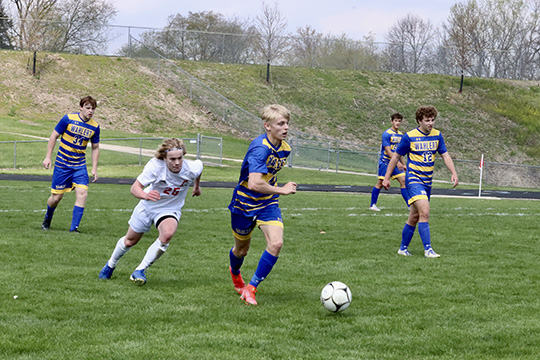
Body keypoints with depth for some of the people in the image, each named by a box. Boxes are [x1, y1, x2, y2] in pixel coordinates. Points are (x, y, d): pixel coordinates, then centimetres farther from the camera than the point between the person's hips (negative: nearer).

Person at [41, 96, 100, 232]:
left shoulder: (95, 126, 0)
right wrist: (48, 157, -5)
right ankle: (47, 219, 33)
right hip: (62, 163, -3)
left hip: (80, 165, 3)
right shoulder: (68, 119, -10)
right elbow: (54, 136, -2)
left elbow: (95, 148, 11)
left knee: (82, 193, -16)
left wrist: (94, 168, 5)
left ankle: (74, 228, -10)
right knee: (56, 197, 2)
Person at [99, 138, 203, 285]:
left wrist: (197, 186, 18)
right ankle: (111, 265, 49)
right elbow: (135, 187, -36)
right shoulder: (155, 166, -33)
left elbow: (199, 164, 1)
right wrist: (145, 195, -59)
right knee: (130, 240, 17)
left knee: (167, 234, -32)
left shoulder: (192, 169, -26)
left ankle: (140, 270, -18)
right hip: (147, 206, 0)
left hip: (170, 210, 0)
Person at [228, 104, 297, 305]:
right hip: (245, 204, -5)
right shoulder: (260, 148, -29)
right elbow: (254, 184, -39)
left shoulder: (284, 149, -2)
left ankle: (250, 289, -5)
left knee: (276, 243, -17)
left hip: (268, 204, 5)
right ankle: (235, 273, 52)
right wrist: (282, 190, -27)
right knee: (242, 249, 15)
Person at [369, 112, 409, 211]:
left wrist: (403, 164, 18)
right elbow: (388, 151, -18)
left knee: (403, 180, -4)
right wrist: (397, 163, -23)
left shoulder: (400, 135, 10)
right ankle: (372, 205, 9)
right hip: (385, 161, -6)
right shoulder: (386, 134, -12)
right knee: (380, 183, -3)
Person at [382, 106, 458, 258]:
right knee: (424, 213, -21)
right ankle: (428, 250, -19)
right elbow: (396, 156, 1)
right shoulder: (409, 137, -8)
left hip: (427, 181, 6)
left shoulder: (437, 135, 5)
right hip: (414, 179, -6)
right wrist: (387, 178, 3)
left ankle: (403, 248, 24)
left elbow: (445, 155, 9)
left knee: (414, 217, 11)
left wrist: (454, 173, -5)